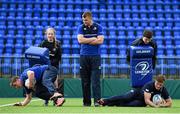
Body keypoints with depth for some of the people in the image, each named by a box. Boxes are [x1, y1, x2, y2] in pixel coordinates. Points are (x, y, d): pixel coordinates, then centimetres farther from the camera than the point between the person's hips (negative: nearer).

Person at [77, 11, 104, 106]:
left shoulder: (98, 27, 3)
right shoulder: (81, 28, 7)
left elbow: (100, 41, -9)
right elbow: (80, 40, -7)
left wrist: (86, 41, -6)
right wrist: (93, 39, -7)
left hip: (95, 56, -2)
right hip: (84, 56, 2)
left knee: (95, 80, -8)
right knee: (85, 81, 4)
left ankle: (97, 101, -11)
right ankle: (86, 102, 9)